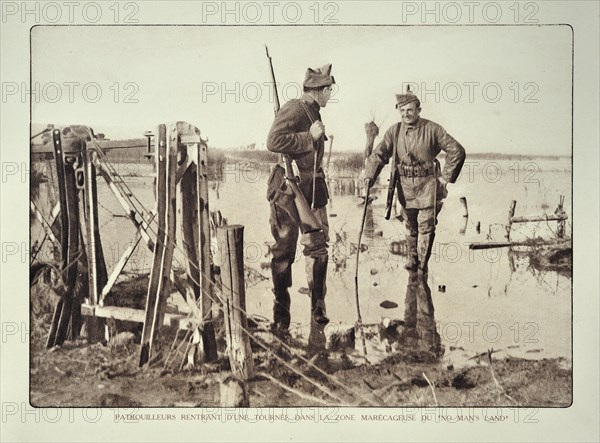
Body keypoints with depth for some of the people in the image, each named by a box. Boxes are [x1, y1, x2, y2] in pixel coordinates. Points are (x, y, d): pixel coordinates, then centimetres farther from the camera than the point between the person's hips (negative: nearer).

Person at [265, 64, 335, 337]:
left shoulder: (313, 112, 15)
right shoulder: (293, 110, -13)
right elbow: (273, 142, -27)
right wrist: (310, 137, -21)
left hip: (313, 188, 8)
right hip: (288, 188, -8)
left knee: (319, 247, 6)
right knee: (284, 252, 1)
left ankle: (318, 308, 17)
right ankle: (281, 315, 11)